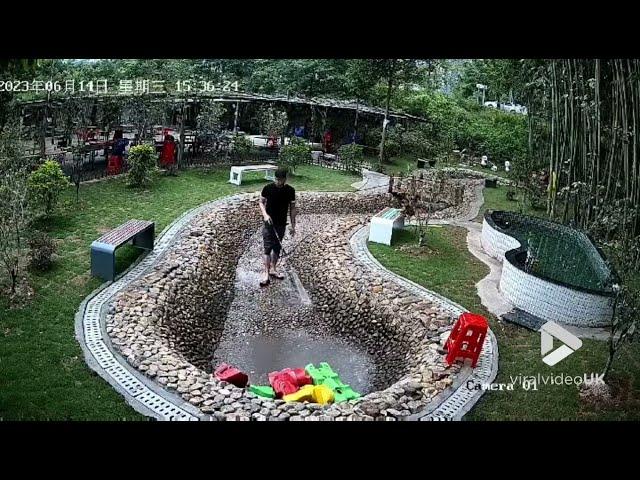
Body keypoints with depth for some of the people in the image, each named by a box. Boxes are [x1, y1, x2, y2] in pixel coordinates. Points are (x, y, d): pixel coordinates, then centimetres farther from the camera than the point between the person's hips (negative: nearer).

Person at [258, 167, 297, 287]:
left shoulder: (290, 191, -3)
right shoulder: (268, 188, -8)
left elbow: (292, 208, 4)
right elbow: (261, 202, 1)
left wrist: (293, 225, 3)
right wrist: (265, 214, -17)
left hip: (281, 224, 3)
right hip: (269, 223, -3)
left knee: (277, 248, 13)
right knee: (268, 248, -7)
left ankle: (273, 269, 29)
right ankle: (266, 274, -6)